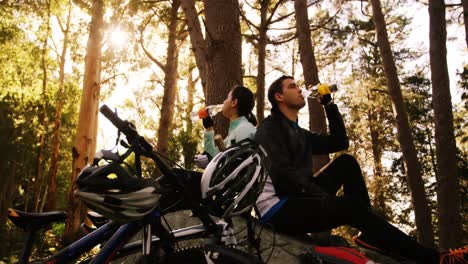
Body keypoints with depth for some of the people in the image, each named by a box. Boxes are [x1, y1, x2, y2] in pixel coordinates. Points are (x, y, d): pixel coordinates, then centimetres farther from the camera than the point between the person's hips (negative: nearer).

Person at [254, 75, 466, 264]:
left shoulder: (299, 133, 22)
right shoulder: (270, 128, -5)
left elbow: (339, 142, 22)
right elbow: (282, 174, -18)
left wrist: (329, 104, 16)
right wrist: (327, 197, -22)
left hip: (298, 200, 9)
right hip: (278, 209, -9)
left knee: (346, 163, 7)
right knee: (353, 206, -24)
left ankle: (371, 234, -5)